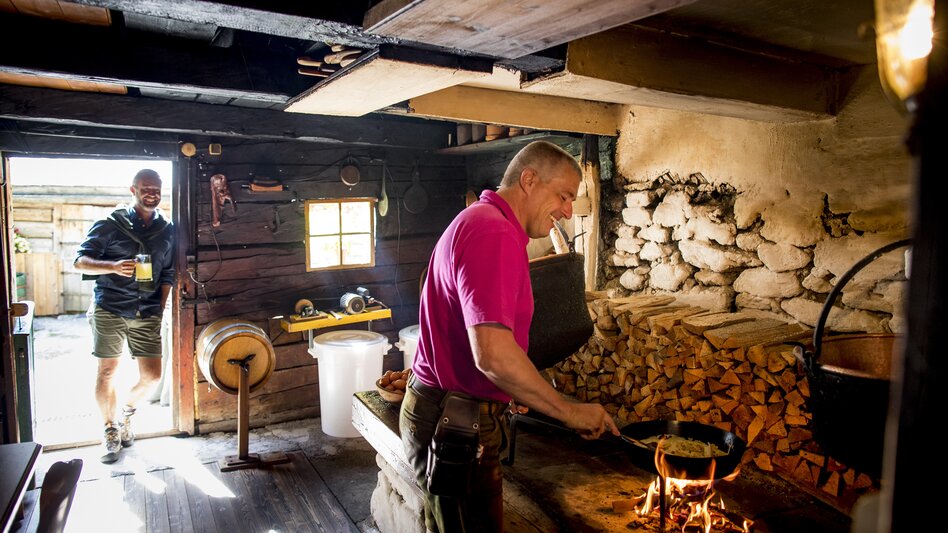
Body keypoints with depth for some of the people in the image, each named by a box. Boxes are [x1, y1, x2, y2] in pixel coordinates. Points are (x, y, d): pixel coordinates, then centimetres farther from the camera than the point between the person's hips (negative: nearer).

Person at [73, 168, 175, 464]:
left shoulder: (167, 231, 10)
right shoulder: (110, 224, -1)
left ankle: (128, 408, 32)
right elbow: (80, 261, -3)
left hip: (147, 314, 3)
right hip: (109, 310, -3)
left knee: (152, 376, 1)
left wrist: (160, 310, 8)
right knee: (107, 372, 4)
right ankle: (110, 429, 22)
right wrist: (113, 267, -22)